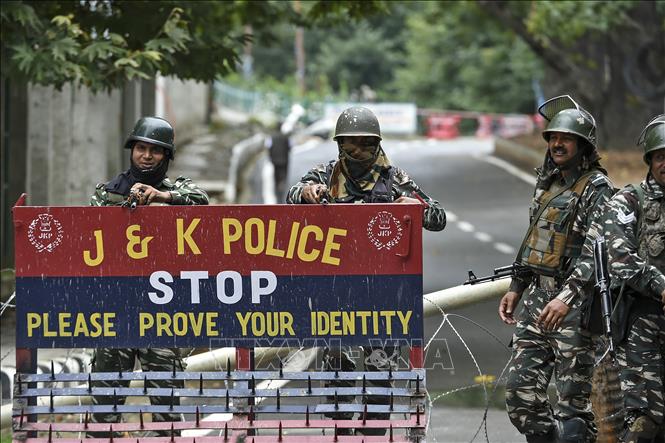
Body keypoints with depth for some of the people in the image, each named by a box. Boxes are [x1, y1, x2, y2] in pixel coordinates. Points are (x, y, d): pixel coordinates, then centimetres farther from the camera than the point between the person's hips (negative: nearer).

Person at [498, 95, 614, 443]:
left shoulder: (597, 189, -9)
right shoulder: (548, 182, 17)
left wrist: (568, 297, -31)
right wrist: (516, 287, 23)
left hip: (574, 303, -8)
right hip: (538, 295, 8)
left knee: (573, 399, -6)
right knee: (520, 392, 6)